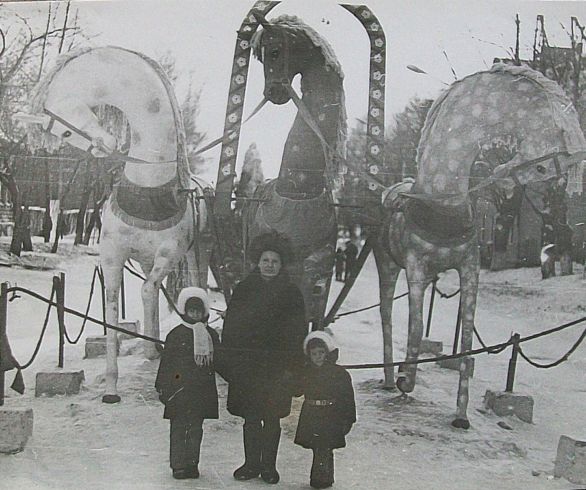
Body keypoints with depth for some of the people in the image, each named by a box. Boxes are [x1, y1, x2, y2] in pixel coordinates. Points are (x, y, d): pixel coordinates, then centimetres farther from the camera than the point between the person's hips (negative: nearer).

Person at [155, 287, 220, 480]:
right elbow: (166, 362, 0)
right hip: (179, 389, -3)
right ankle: (178, 465, 8)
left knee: (196, 429, 9)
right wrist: (162, 387, -1)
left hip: (202, 390, 3)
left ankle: (192, 464, 18)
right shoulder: (176, 334, -1)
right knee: (179, 428, 1)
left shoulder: (211, 335, 9)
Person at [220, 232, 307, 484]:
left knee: (272, 418, 7)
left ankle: (269, 465, 20)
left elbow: (297, 332, 0)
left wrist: (292, 367, -7)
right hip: (246, 366, 1)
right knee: (250, 418, 7)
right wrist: (231, 361, 0)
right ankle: (251, 464, 20)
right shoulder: (243, 290, 4)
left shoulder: (291, 293, 0)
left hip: (276, 366, -1)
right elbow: (230, 327, 5)